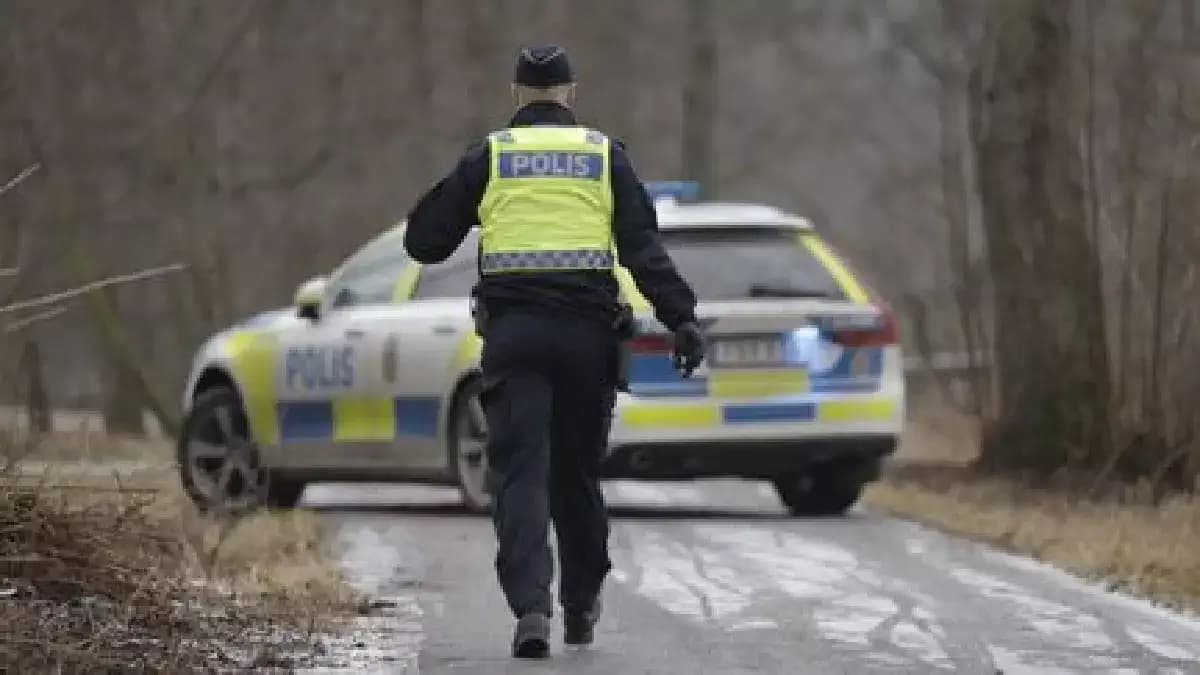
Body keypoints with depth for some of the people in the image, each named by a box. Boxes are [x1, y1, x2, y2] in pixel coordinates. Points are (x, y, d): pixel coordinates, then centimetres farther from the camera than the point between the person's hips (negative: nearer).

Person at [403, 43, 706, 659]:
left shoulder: (487, 156, 7)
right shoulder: (603, 154, 8)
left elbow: (423, 241, 9)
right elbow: (643, 247, -2)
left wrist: (459, 195, 28)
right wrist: (681, 318, -5)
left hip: (512, 332, -1)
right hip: (587, 332, 1)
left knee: (521, 474, -5)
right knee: (578, 472, 15)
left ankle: (531, 606, -23)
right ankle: (581, 608, 27)